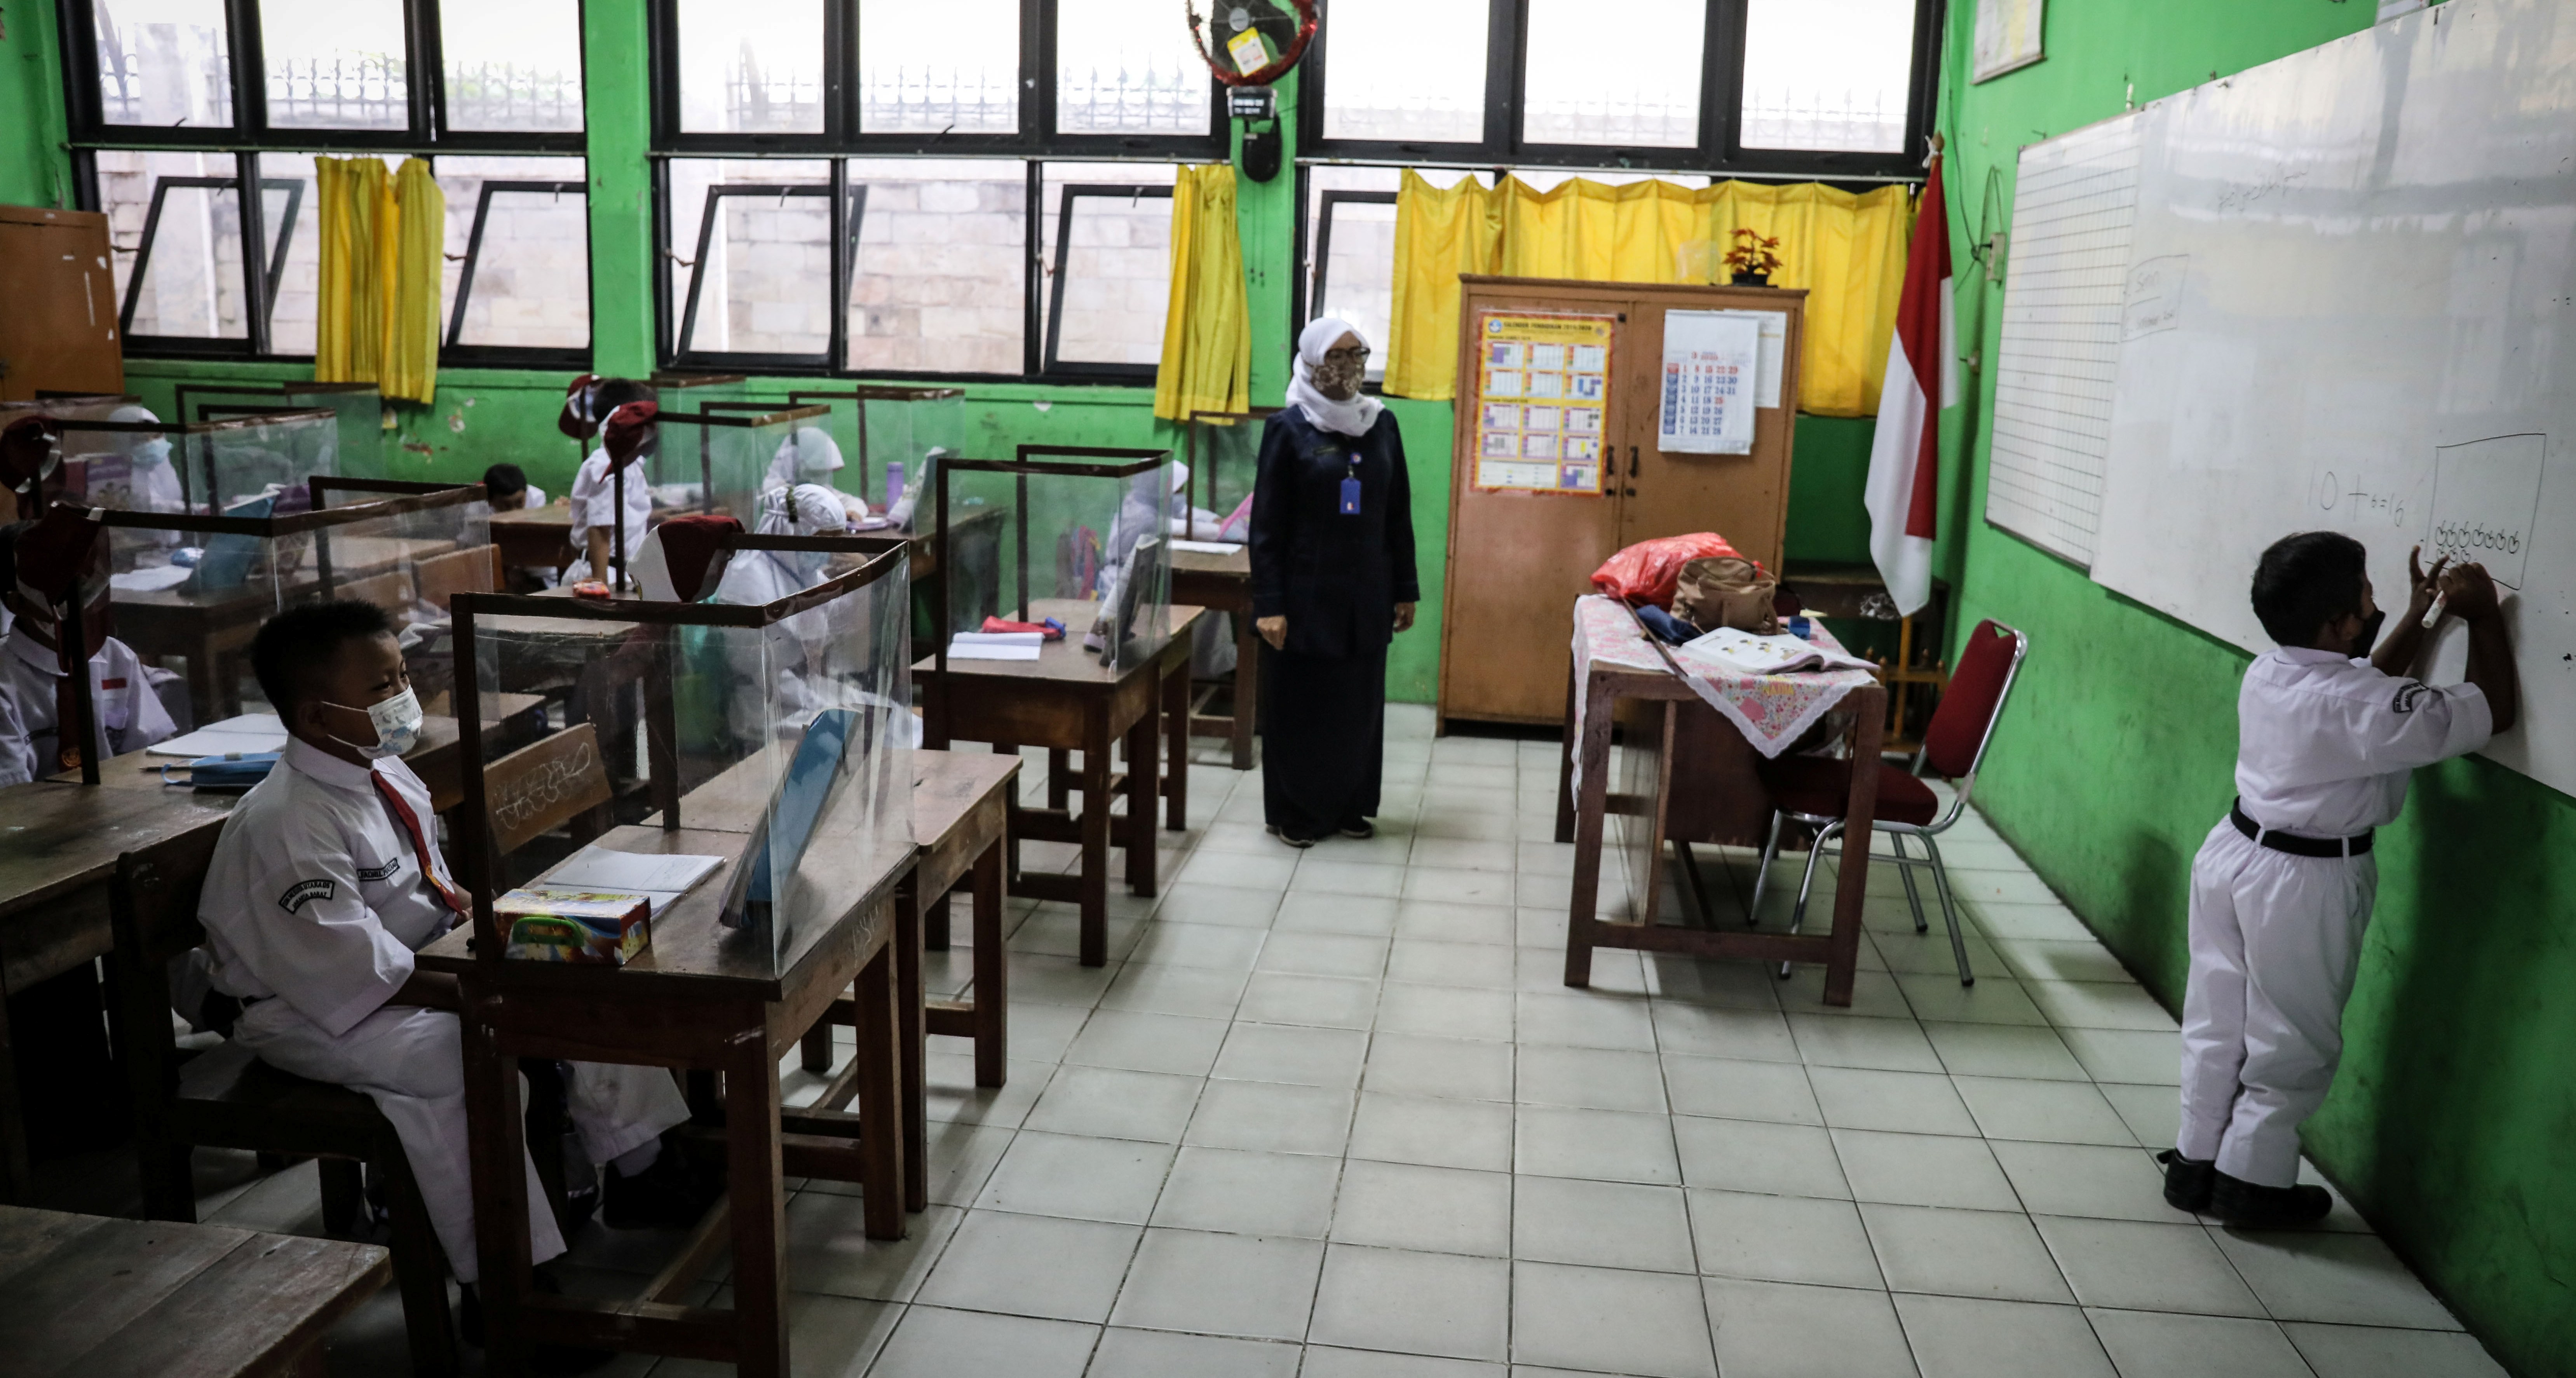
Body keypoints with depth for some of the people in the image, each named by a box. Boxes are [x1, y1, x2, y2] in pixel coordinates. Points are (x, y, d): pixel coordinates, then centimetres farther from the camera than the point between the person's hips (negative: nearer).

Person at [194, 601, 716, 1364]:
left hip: (417, 960, 9)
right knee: (464, 1056, -35)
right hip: (311, 1012, -9)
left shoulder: (387, 776, 2)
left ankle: (637, 1171, 12)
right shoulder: (287, 826, -27)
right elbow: (358, 973, -29)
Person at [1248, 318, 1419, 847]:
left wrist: (1405, 589, 7)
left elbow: (1398, 514, 9)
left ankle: (1350, 806, 24)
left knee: (1359, 701, 10)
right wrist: (1268, 604, -13)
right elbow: (1266, 524, -8)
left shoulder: (1381, 424, 5)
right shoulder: (1287, 427, -7)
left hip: (1366, 592, 4)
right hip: (1306, 591, -4)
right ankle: (1294, 812, 16)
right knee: (1300, 703, 4)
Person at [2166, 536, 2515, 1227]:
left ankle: (2196, 1163, 28)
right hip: (2303, 884, -7)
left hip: (2234, 853, 8)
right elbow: (2493, 713, -13)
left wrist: (2419, 617, 19)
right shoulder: (2356, 706, -25)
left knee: (2218, 1026, 17)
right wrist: (2483, 617, -5)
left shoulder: (2269, 672, -2)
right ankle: (2252, 1183, 22)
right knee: (2294, 1047, 10)